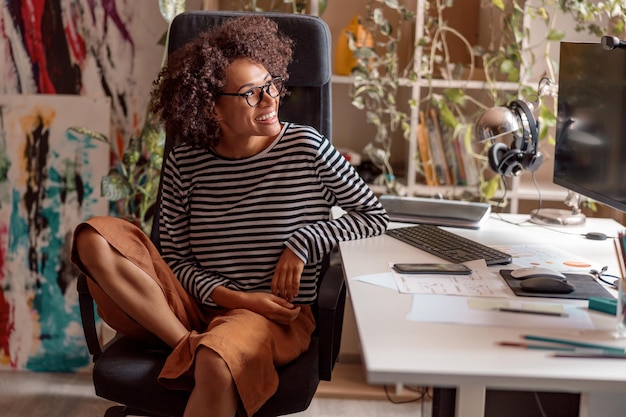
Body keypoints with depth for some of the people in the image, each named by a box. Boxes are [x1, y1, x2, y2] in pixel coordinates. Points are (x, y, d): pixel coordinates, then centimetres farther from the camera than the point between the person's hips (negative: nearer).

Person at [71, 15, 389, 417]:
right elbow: (175, 259, 5)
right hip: (199, 305, 5)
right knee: (94, 237, -16)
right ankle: (191, 347, -21)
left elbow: (375, 216, 5)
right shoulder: (185, 164, 2)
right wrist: (233, 298, -12)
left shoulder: (306, 148, -3)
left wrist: (303, 243, -8)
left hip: (279, 315, -4)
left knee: (215, 363, -41)